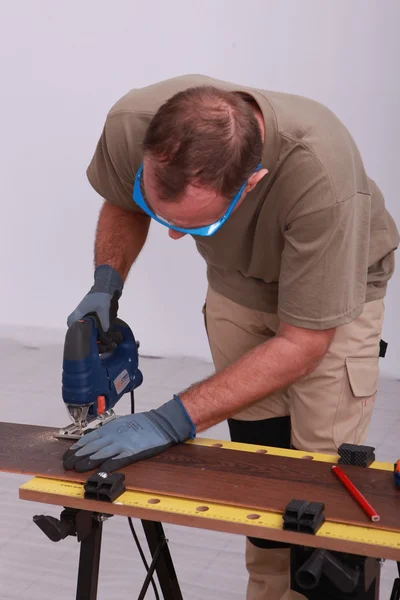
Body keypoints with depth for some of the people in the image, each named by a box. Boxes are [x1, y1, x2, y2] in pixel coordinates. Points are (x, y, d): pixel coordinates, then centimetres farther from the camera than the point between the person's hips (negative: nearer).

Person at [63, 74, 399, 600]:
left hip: (335, 287, -3)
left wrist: (171, 422, -32)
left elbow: (302, 342, -31)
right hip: (237, 283, 4)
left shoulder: (319, 173, -42)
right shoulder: (131, 125, -29)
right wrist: (105, 285, -19)